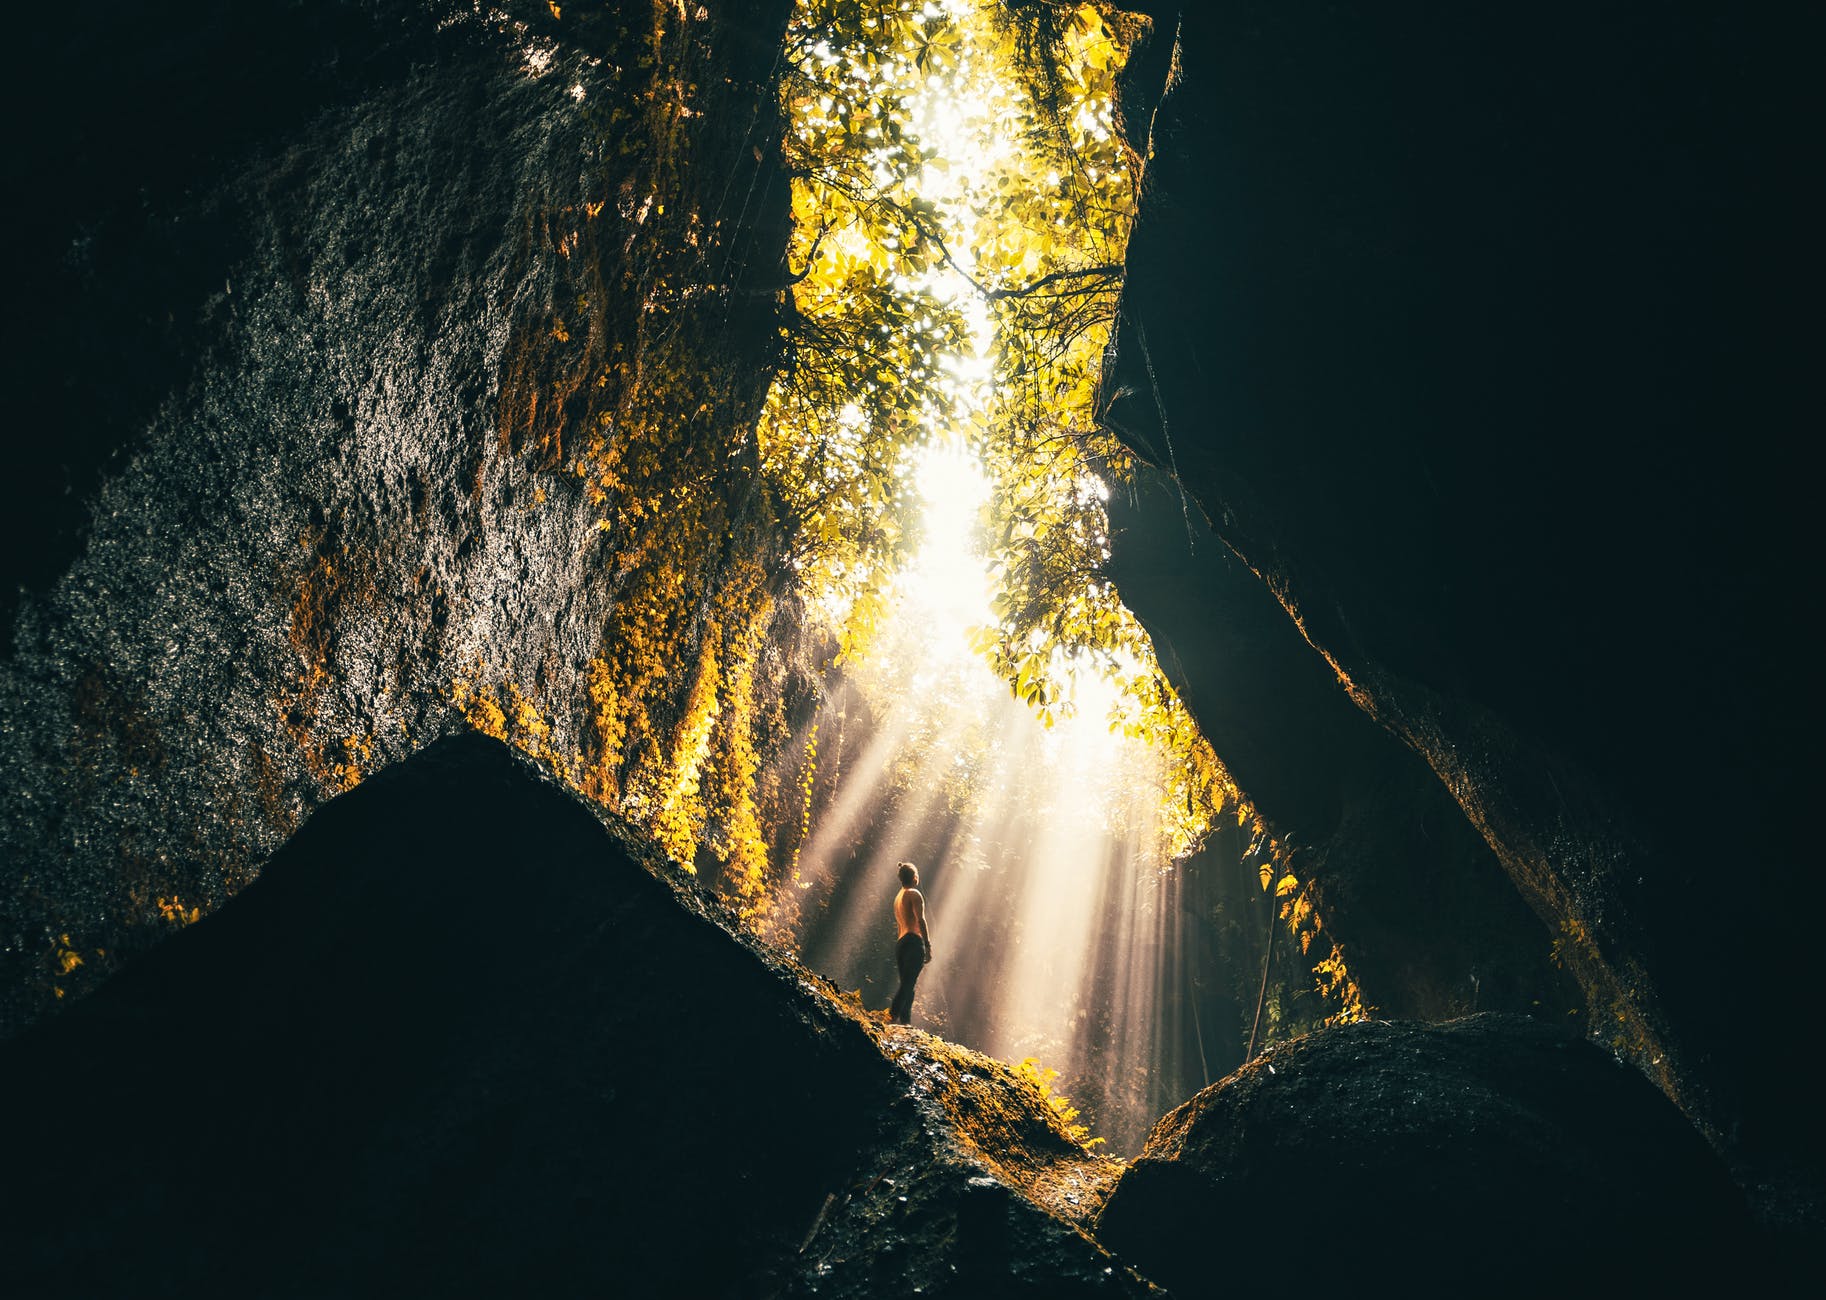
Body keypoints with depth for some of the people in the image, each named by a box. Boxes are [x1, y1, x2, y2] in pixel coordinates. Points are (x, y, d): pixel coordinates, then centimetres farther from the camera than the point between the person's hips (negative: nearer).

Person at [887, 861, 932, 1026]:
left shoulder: (898, 897, 23)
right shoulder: (914, 894, -3)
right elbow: (920, 920, -13)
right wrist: (928, 945, -15)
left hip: (900, 943, 9)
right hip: (913, 941, -9)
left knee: (907, 985, 8)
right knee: (908, 984, -16)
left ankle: (905, 1023, 3)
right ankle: (892, 1016, -31)